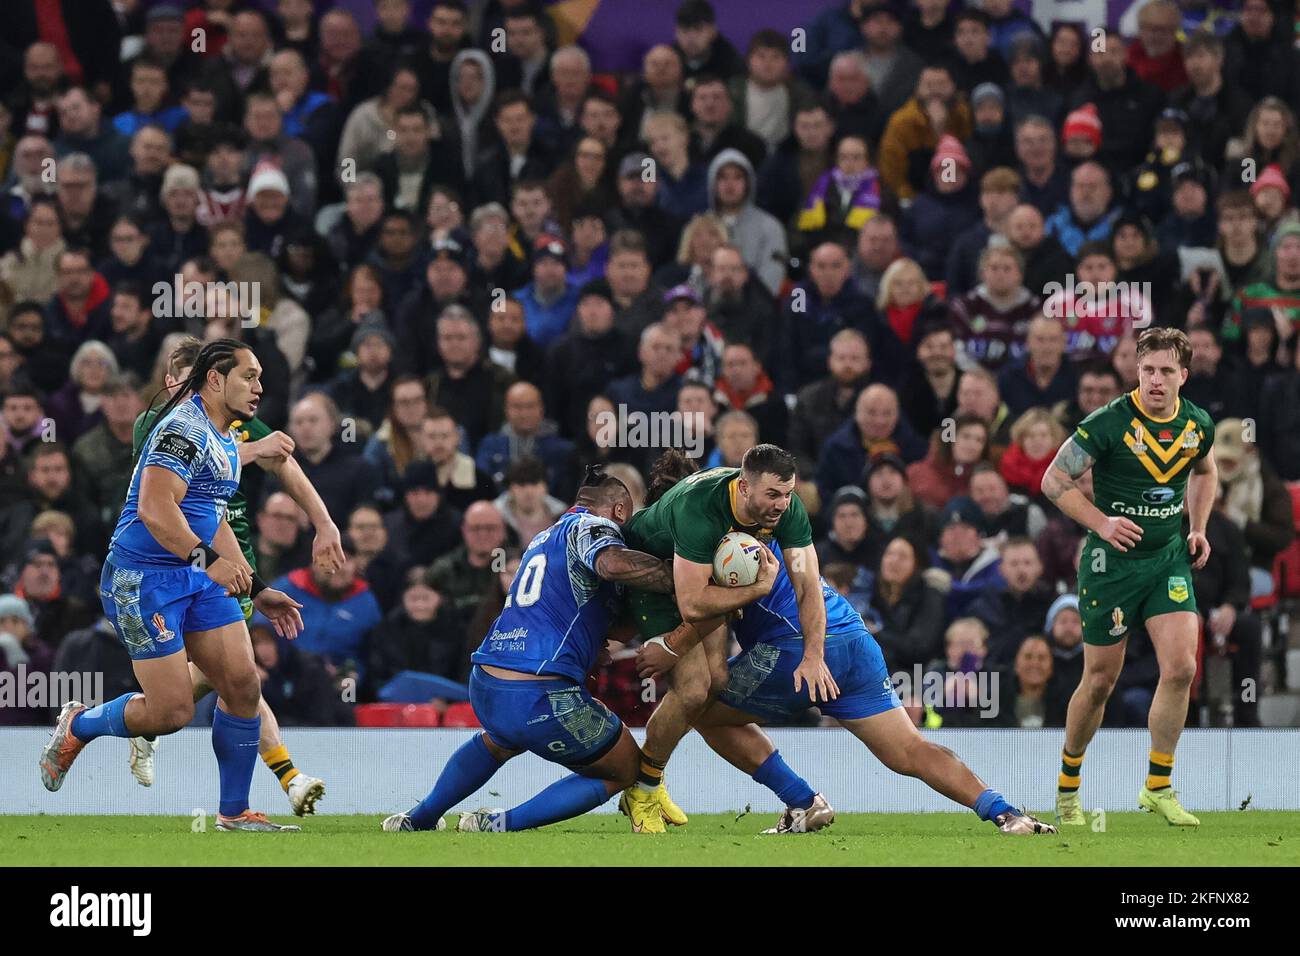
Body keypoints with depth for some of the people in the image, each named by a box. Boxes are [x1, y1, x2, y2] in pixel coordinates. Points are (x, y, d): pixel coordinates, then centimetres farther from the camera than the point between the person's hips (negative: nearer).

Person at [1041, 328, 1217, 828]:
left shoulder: (1198, 425, -1)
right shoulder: (1108, 423, -17)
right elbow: (1054, 480, -13)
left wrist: (1198, 528, 11)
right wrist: (1102, 523, -23)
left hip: (1169, 559, 4)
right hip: (1112, 561, -4)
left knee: (1181, 668, -11)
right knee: (1101, 679, 4)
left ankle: (1158, 787, 3)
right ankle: (1067, 786, 25)